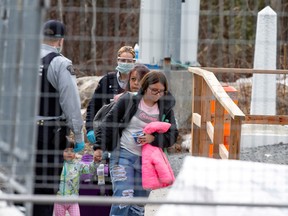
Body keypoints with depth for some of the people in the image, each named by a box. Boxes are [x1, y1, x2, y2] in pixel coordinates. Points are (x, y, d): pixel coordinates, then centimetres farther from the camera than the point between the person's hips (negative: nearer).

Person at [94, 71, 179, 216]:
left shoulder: (165, 108, 6)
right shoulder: (129, 100, -4)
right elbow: (109, 123, 0)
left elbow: (172, 135, 4)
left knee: (139, 203, 7)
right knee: (123, 196, -19)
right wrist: (99, 147, -4)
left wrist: (153, 139, -14)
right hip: (123, 155, -4)